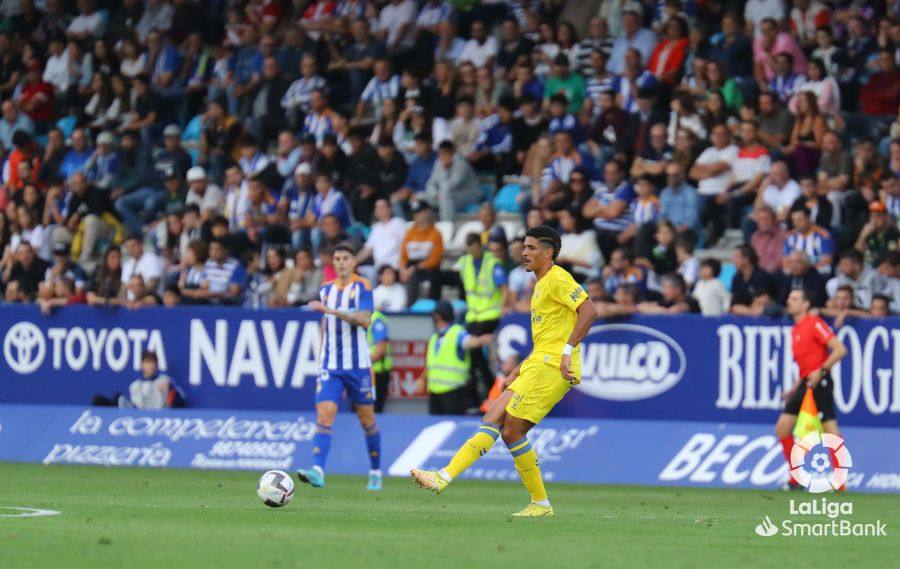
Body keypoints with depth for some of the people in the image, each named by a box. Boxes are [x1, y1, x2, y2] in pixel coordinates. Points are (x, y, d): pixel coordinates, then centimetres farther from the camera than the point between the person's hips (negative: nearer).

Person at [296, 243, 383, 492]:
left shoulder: (362, 286, -4)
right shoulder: (326, 289, 11)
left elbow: (365, 320, -20)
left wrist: (332, 310, -27)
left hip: (358, 366, -3)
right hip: (330, 367, 3)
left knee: (367, 420, 7)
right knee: (324, 416, -14)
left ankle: (375, 473, 24)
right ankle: (317, 471, -27)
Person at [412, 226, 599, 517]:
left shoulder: (557, 280, -8)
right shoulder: (540, 285, 23)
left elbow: (589, 311, -21)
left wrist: (568, 350, -24)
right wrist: (520, 370, 23)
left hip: (552, 367, -10)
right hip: (538, 363, 10)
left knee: (512, 431, -13)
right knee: (492, 420, 2)